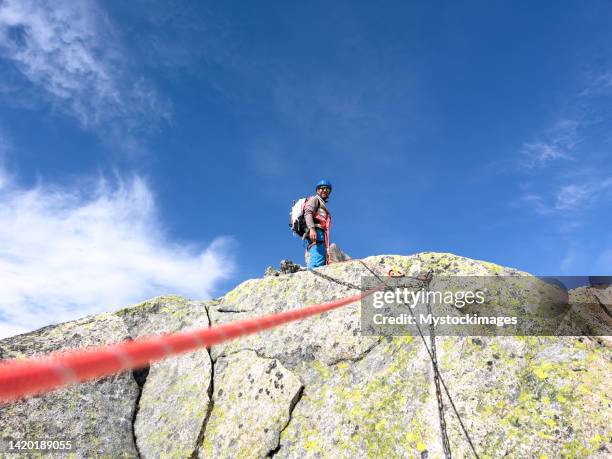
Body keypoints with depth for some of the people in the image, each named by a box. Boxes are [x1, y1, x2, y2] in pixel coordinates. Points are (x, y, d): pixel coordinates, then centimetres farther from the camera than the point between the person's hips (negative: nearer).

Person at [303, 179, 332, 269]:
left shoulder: (322, 205, 37)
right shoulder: (314, 199, 12)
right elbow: (308, 213, -8)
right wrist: (312, 228, -25)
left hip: (321, 235, 9)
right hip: (315, 232, -9)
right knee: (318, 263, -25)